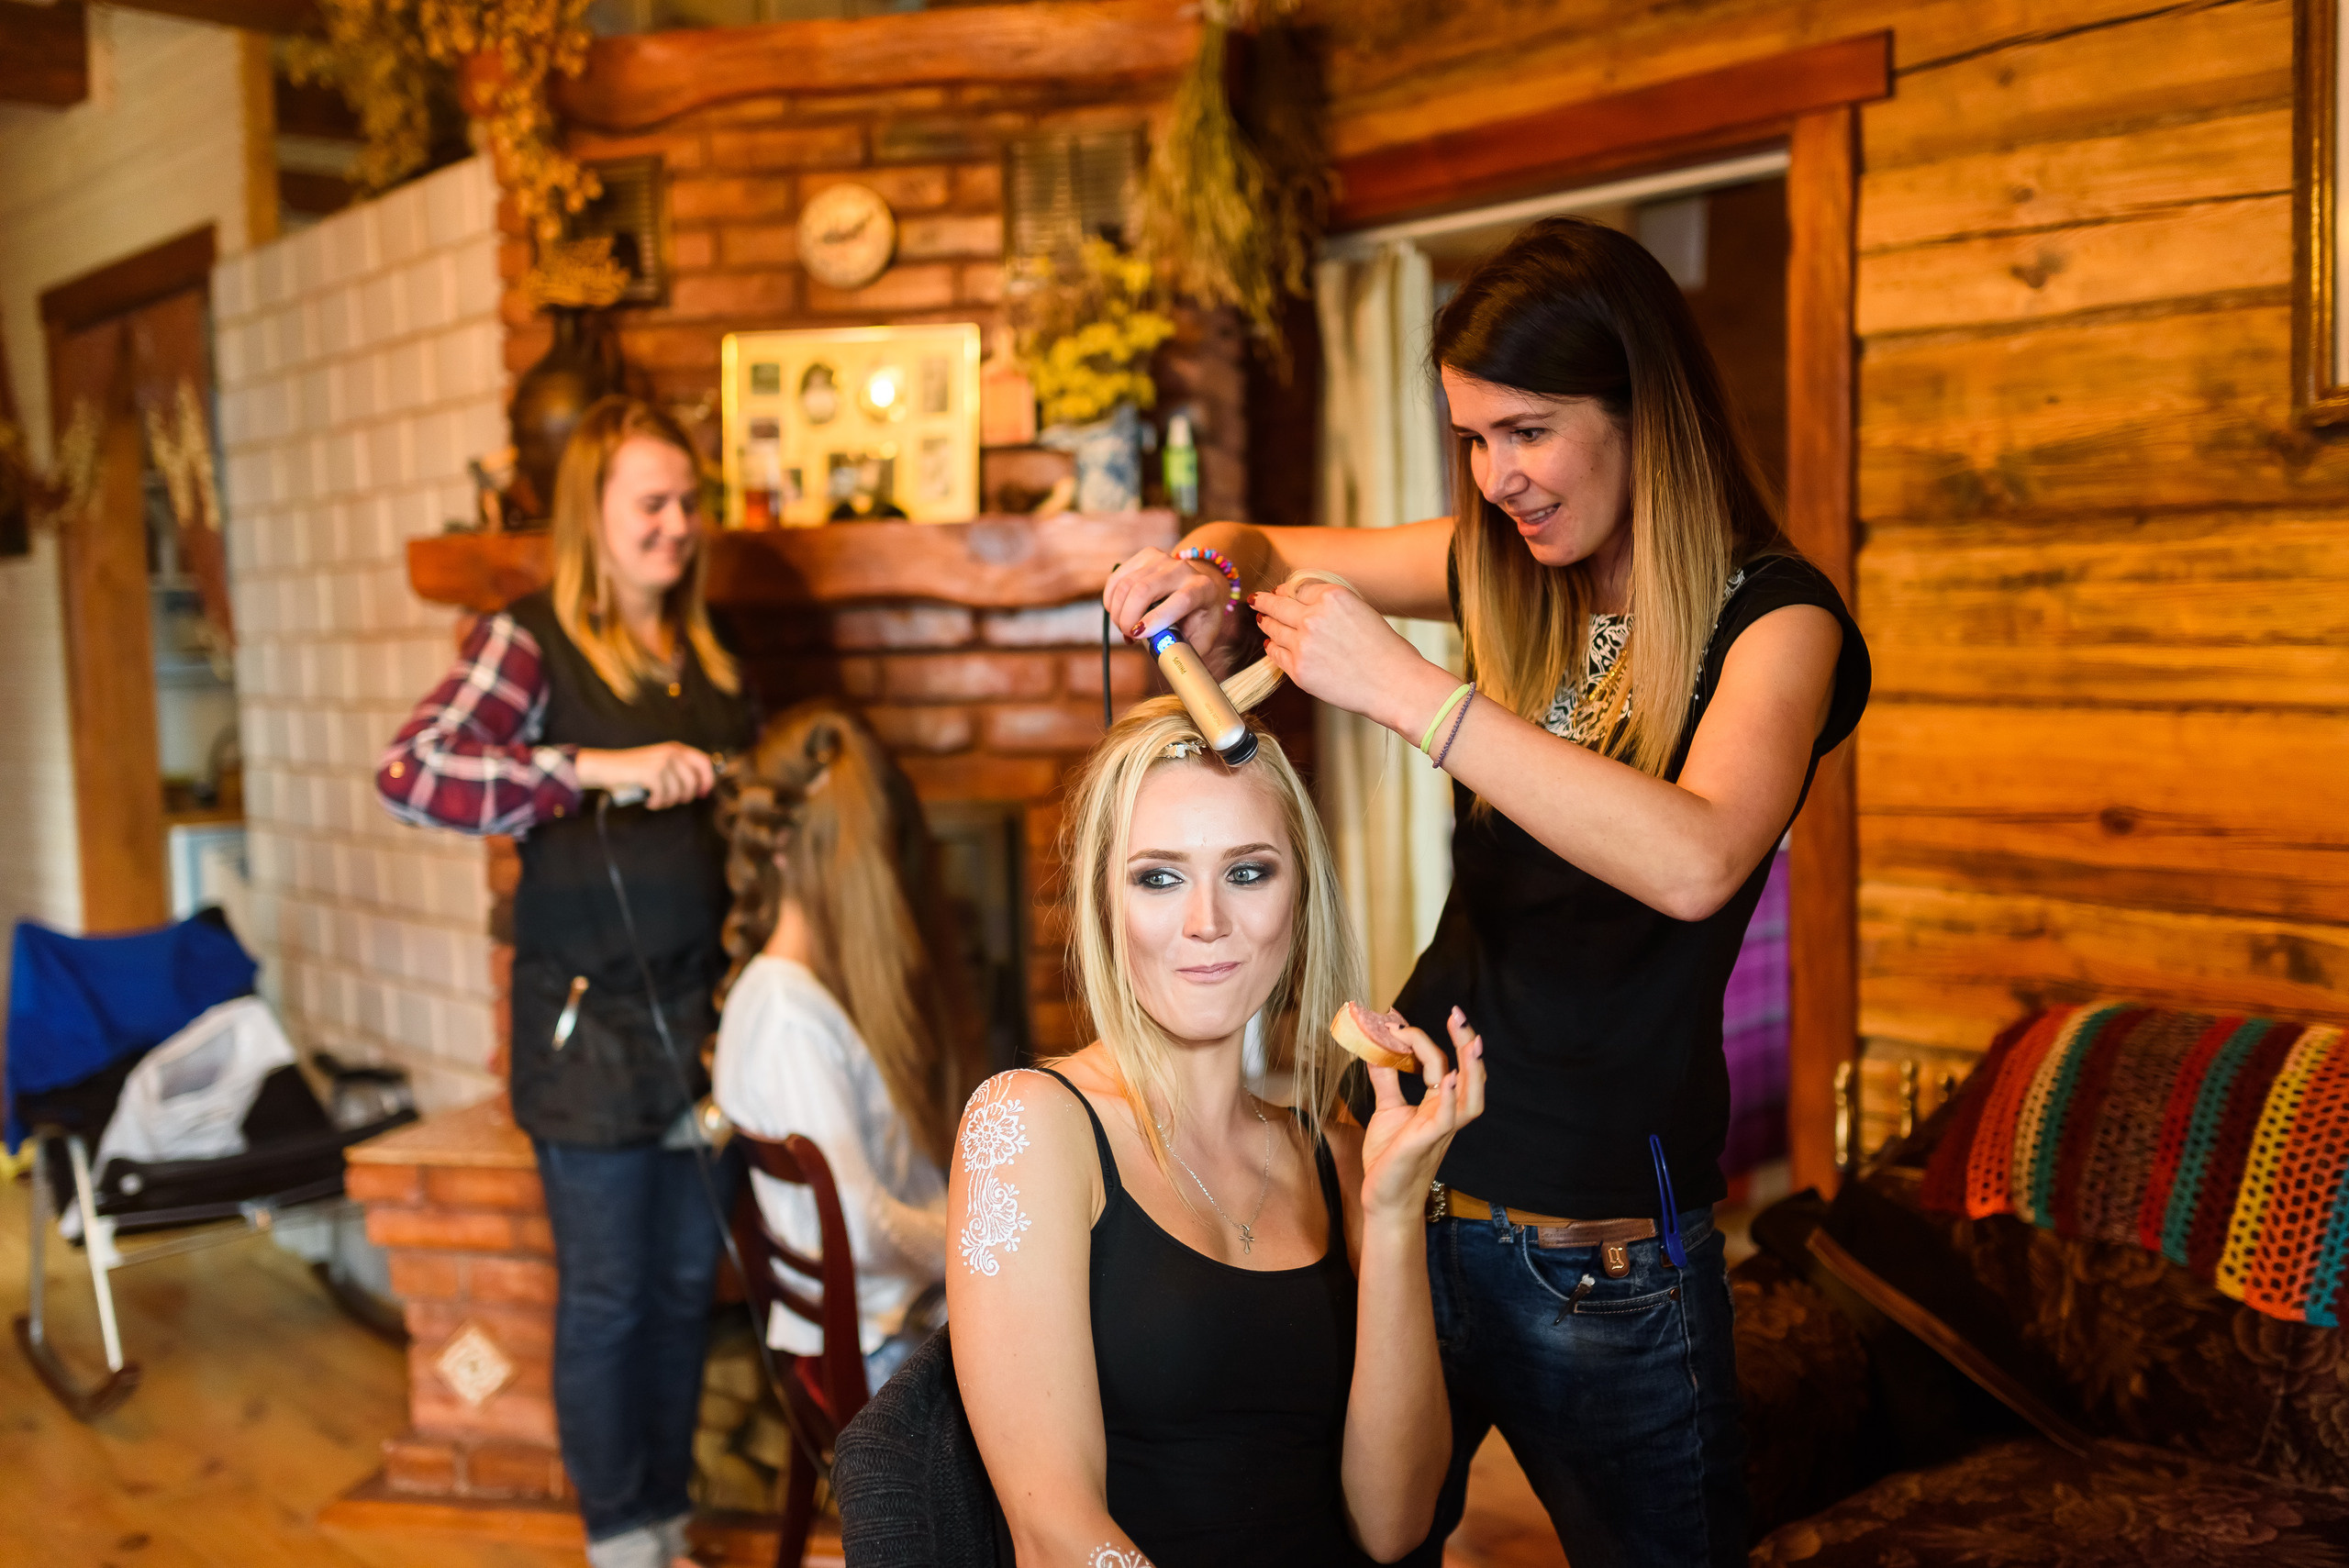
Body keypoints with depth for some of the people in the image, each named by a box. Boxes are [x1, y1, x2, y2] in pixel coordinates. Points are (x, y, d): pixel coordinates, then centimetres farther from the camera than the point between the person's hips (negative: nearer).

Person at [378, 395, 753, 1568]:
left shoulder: (706, 656, 11)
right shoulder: (529, 641, -8)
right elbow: (406, 773, -22)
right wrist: (599, 768, -29)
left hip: (701, 1008, 6)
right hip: (591, 1020, -6)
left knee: (687, 1284, 15)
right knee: (605, 1301, 7)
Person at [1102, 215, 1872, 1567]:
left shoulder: (1771, 615, -11)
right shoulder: (1508, 572, 5)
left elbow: (1696, 862, -30)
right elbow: (1265, 548, 17)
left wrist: (1406, 688, -30)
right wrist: (1210, 571, -8)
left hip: (1600, 1238, -4)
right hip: (1412, 1167, 5)